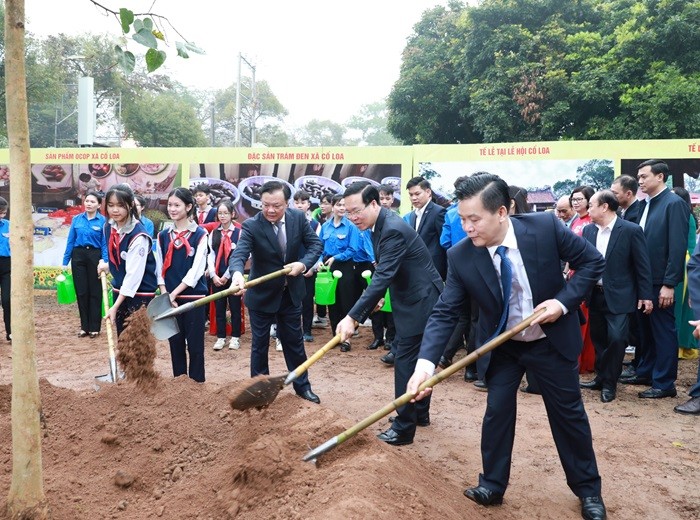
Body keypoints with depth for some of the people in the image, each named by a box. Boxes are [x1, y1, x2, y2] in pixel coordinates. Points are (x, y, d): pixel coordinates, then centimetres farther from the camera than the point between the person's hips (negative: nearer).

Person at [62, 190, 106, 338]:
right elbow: (70, 241, 8)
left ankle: (94, 327, 11)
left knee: (95, 292, 3)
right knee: (81, 292, 7)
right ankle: (84, 326, 17)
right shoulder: (76, 219, 5)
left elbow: (105, 244, -6)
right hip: (78, 256, 3)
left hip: (95, 256, -3)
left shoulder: (103, 221, -5)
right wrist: (65, 261, 5)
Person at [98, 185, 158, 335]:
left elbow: (134, 274, -25)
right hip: (120, 290, 7)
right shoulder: (108, 227, 0)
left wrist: (115, 306, -26)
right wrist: (107, 266, 2)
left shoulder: (138, 235, -23)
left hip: (140, 294, -7)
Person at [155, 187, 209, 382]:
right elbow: (160, 268, 7)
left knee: (195, 344, 1)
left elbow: (197, 269, -11)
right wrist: (165, 295, -6)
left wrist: (175, 293, -14)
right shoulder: (163, 235, 8)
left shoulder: (200, 234, -5)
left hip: (193, 297, -4)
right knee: (175, 342, 10)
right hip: (169, 297, 4)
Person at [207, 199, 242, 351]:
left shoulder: (239, 233, -5)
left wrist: (226, 276, -11)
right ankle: (221, 337, 17)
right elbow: (211, 256, 2)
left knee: (235, 307, 4)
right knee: (219, 308, 8)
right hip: (216, 277, 3)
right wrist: (214, 275, -9)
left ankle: (235, 337, 14)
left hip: (232, 276, -3)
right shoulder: (213, 233, 7)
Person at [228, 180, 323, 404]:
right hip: (261, 295, -3)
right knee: (260, 344, 10)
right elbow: (239, 253, -33)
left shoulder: (298, 218, -9)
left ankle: (302, 386, 32)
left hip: (290, 293, 3)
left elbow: (316, 243, -5)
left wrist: (304, 263, -24)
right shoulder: (251, 226, -20)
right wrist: (237, 273, -55)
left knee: (295, 341, 17)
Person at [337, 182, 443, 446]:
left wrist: (352, 318, -36)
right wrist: (376, 296, 9)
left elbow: (383, 277, -33)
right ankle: (420, 413, 32)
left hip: (420, 300, -10)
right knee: (418, 358, 19)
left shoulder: (393, 229, -26)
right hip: (416, 298, 10)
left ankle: (404, 428, 1)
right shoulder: (381, 224, 4)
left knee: (406, 362, -6)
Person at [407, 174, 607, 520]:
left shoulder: (545, 227, -25)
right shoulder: (461, 257, -22)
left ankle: (588, 490, 30)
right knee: (497, 412, 3)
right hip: (501, 346, 1)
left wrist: (564, 301, -24)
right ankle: (493, 485, 24)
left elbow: (593, 261, -11)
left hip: (553, 340, -1)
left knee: (568, 414, 11)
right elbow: (444, 313, -22)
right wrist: (425, 362, -36)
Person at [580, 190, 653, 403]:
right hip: (595, 295, 5)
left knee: (616, 339, -9)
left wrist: (645, 295, -8)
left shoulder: (631, 230, -11)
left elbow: (642, 265, -8)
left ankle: (610, 383, 8)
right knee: (598, 338, 13)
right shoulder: (588, 230, 4)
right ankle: (601, 377, 28)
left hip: (619, 296, -5)